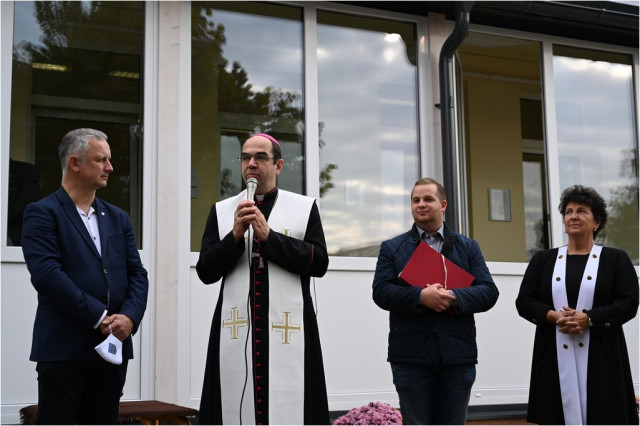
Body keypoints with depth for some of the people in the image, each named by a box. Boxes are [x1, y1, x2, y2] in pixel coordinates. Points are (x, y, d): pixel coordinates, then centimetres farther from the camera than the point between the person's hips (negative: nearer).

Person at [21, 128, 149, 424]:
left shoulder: (118, 218, 16)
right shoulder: (42, 213, -3)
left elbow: (137, 274, 10)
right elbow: (45, 273, -15)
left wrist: (130, 317, -9)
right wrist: (99, 317, -15)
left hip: (113, 346, 6)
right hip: (63, 348, -5)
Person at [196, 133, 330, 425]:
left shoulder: (304, 207, 8)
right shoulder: (222, 211, 13)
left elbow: (319, 263, -3)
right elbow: (205, 272, 7)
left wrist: (268, 235, -9)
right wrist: (235, 235, -8)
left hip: (288, 333, -1)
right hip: (236, 333, 2)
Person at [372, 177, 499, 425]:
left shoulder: (468, 247, 13)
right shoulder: (392, 248, 10)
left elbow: (489, 292, 2)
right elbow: (381, 292, -3)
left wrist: (454, 297, -17)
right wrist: (421, 297, -19)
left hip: (458, 356, 1)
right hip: (411, 357, -1)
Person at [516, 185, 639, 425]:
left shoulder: (616, 259, 8)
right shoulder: (543, 260, 13)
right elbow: (524, 302, 6)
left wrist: (589, 318, -17)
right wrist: (554, 316, -13)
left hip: (601, 357, -1)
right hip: (554, 358, 2)